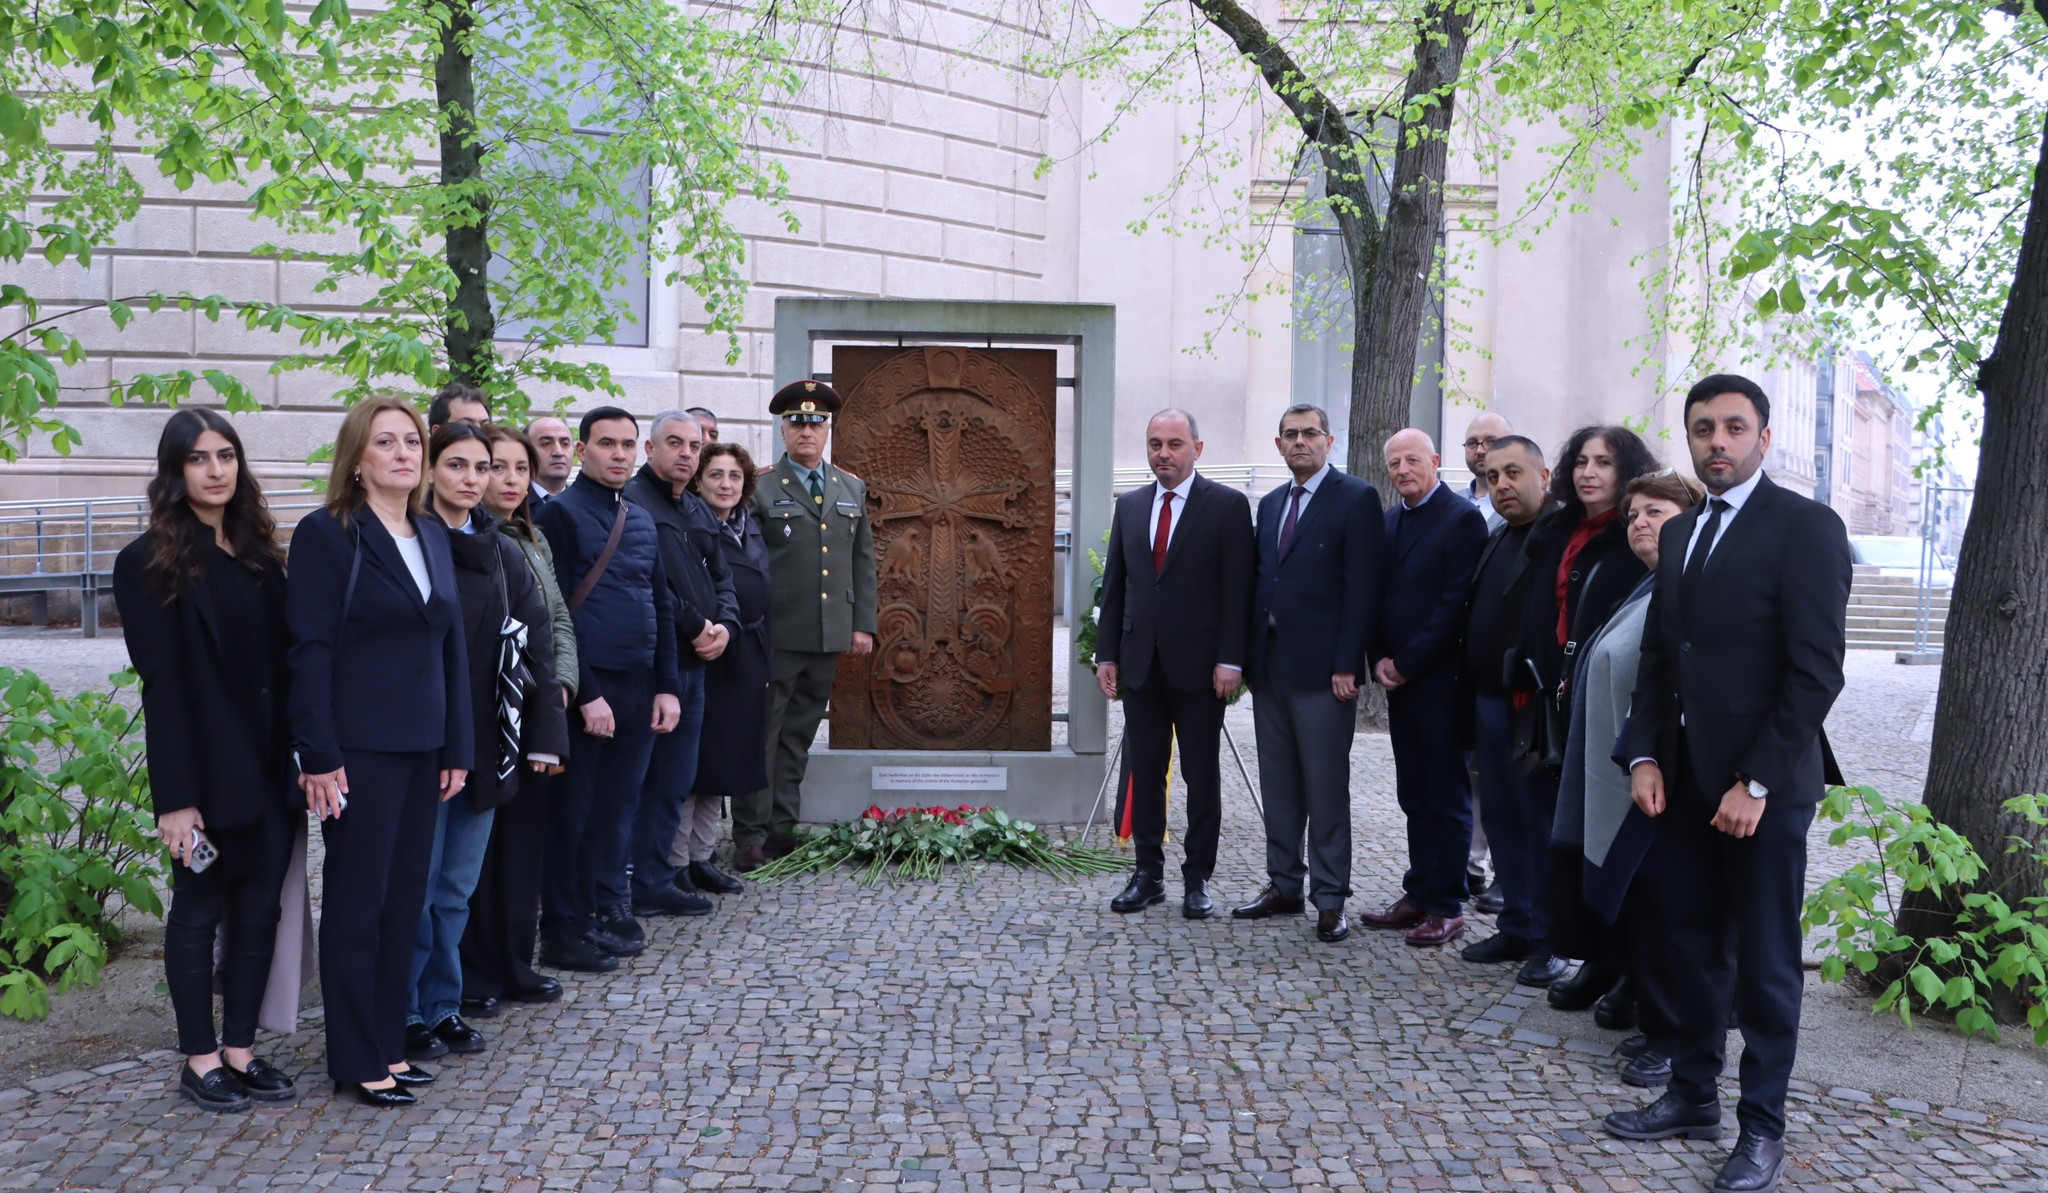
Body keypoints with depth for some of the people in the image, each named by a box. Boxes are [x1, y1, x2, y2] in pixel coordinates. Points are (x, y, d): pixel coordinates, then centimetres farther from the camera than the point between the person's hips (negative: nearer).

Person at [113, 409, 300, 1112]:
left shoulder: (260, 555, 10)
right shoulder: (150, 564, -6)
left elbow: (285, 660, 9)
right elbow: (161, 683, -11)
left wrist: (301, 760, 3)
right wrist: (175, 797, -14)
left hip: (270, 764, 5)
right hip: (206, 769, -5)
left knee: (260, 907, 9)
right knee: (200, 910, 7)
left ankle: (240, 1050, 21)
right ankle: (199, 1061, 19)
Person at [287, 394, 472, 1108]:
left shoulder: (434, 536, 12)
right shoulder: (327, 533, -7)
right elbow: (310, 649, -11)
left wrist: (458, 747, 9)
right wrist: (318, 756, -16)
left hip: (422, 746, 6)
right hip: (361, 747, -6)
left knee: (405, 897, 12)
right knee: (357, 903, 3)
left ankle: (388, 1044, 24)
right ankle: (356, 1061, 15)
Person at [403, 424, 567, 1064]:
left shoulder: (504, 554, 11)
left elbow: (537, 645, 10)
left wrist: (545, 733, 2)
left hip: (487, 743, 5)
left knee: (457, 887, 13)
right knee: (417, 884, 2)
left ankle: (442, 1007, 23)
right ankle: (407, 1013, 15)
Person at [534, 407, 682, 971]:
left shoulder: (641, 519, 15)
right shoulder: (561, 513, -6)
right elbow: (554, 615, -12)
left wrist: (666, 686, 9)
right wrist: (586, 694, -15)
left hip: (640, 688, 6)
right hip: (588, 686, -6)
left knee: (619, 805, 13)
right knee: (573, 811, 2)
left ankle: (609, 912, 25)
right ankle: (563, 931, 12)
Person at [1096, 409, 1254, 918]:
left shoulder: (1227, 505, -3)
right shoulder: (1129, 506, 11)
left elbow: (1237, 589, -6)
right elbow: (1114, 586, 12)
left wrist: (1230, 659, -12)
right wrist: (1106, 654, 6)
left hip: (1198, 664, -4)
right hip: (1140, 663, 4)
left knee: (1202, 776, 5)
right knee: (1144, 773, 9)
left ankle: (1198, 878, 15)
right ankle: (1148, 873, 19)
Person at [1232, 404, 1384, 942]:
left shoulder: (1356, 499, -4)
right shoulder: (1271, 503, 17)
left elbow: (1362, 588, -10)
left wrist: (1346, 665, -15)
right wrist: (1247, 655, 8)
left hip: (1322, 667, -7)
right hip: (1269, 662, 7)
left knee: (1326, 787, -1)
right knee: (1278, 785, 12)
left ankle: (1330, 900, 7)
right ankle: (1283, 886, 22)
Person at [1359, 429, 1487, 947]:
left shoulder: (1462, 519, -8)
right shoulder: (1388, 521, 14)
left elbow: (1456, 604, -14)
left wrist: (1407, 663, -13)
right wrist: (1380, 659, 0)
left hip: (1440, 680, -7)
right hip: (1399, 679, 7)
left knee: (1447, 797, 1)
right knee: (1414, 797, 13)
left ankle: (1447, 908, 9)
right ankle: (1419, 895, 21)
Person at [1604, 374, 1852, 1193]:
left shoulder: (1806, 527, -9)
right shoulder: (1679, 532, 12)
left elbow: (1817, 671, -14)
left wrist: (1756, 783, -17)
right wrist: (1645, 756, 3)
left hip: (1764, 785, -6)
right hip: (1683, 778, 6)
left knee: (1764, 961, 5)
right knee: (1689, 943, 13)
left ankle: (1762, 1126, 19)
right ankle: (1692, 1095, 28)